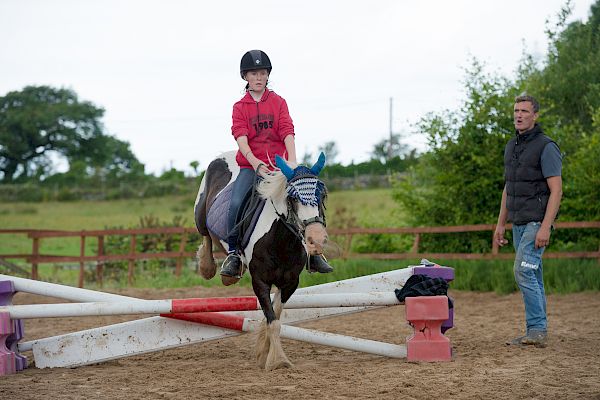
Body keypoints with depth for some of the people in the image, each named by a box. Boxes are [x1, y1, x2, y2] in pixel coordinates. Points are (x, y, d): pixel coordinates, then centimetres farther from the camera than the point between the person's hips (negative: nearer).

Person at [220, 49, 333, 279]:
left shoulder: (278, 102, 9)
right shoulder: (240, 107, 7)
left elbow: (287, 133, -3)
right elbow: (241, 139, -7)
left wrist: (292, 161, -20)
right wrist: (255, 163, -24)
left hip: (278, 164, 1)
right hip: (250, 166, -1)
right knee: (236, 203, -26)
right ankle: (233, 252, -11)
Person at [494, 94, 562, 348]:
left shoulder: (546, 147, -11)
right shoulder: (511, 146, 14)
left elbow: (556, 189, -15)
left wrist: (546, 227, -22)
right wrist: (500, 224, 18)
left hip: (537, 222, -8)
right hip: (518, 223, 8)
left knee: (524, 272, -16)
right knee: (532, 277, 9)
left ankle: (537, 330, -12)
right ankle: (536, 334, 12)